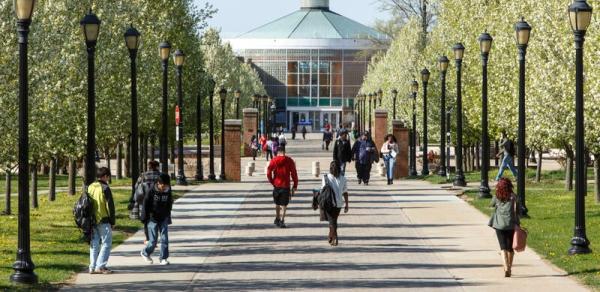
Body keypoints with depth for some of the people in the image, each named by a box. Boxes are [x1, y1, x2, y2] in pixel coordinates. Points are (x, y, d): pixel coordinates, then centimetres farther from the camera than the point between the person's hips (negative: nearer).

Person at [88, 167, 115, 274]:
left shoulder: (90, 187, 9)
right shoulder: (105, 188, -12)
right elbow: (110, 206, -12)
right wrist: (112, 222, -4)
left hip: (92, 221, 7)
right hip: (103, 221, -7)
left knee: (94, 244, 13)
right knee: (106, 244, -1)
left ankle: (93, 267, 12)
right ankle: (100, 266, -8)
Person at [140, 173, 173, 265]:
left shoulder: (168, 192, -2)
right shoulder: (152, 191, -12)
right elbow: (145, 205, -6)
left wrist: (168, 218, 14)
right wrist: (145, 218, -6)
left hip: (163, 219, 3)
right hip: (153, 219, -3)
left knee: (164, 239, -2)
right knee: (153, 240, -2)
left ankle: (163, 258, 7)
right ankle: (145, 253, 24)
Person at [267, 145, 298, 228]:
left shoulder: (274, 160, -1)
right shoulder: (289, 161, -3)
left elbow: (268, 173, -8)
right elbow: (294, 174, -3)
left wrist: (272, 182, 5)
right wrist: (295, 186, 4)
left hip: (276, 185, 2)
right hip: (286, 186, -2)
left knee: (277, 204, 20)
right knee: (284, 205, 0)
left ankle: (277, 219, 31)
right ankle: (282, 221, -13)